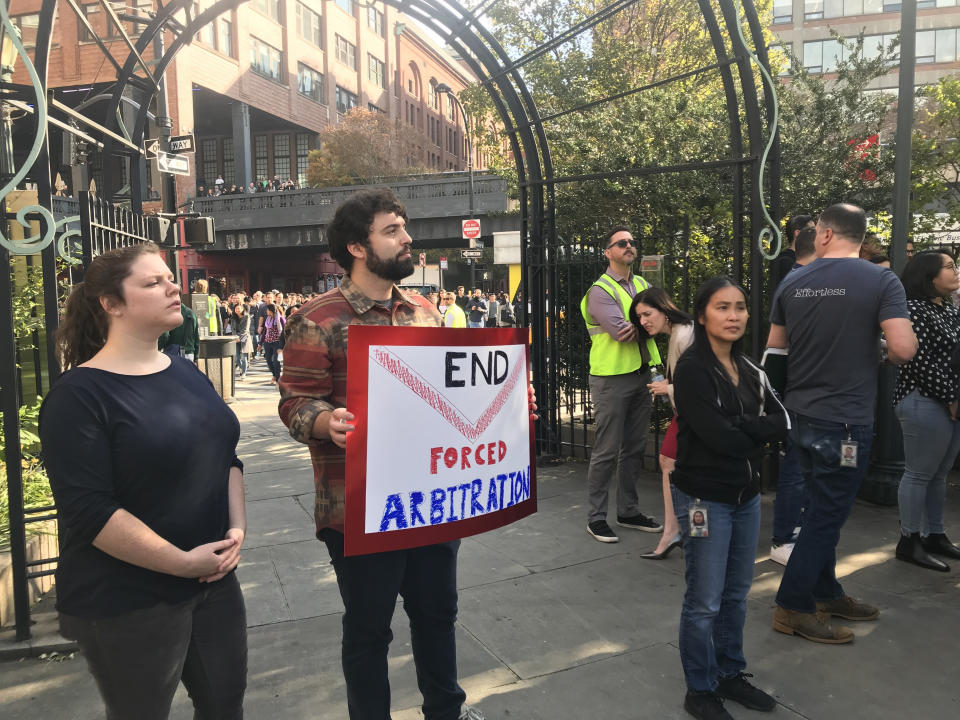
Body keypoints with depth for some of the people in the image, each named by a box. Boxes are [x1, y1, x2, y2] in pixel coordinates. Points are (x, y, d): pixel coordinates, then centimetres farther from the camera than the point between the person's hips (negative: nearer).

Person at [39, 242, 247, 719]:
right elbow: (88, 512, -22)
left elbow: (225, 456, 11)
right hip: (127, 604, -6)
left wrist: (237, 527, -3)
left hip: (215, 580, 6)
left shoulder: (186, 373, 7)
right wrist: (183, 562, -20)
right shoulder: (79, 395, -15)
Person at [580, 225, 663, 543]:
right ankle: (596, 517, 9)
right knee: (607, 450, -3)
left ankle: (628, 511, 26)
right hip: (612, 377, -7)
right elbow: (622, 331, -22)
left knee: (635, 448, 14)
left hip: (641, 374, 7)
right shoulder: (600, 290, -8)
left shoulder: (643, 285, 15)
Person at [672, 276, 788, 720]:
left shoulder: (750, 371, 9)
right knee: (705, 601, 4)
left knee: (736, 594, 18)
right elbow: (717, 437, -22)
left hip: (746, 496, 7)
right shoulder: (692, 369, -14)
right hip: (704, 498, -7)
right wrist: (757, 435, -5)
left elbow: (782, 422, -2)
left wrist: (740, 428, -17)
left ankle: (730, 674, 35)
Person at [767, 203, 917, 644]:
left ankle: (826, 594, 33)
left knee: (824, 508, 20)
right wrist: (888, 357, 4)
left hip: (801, 414, 6)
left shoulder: (792, 282, 3)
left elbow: (774, 348, 10)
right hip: (846, 420, -5)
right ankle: (792, 607, 14)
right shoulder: (881, 281, -10)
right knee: (827, 514, 5)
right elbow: (903, 348, -19)